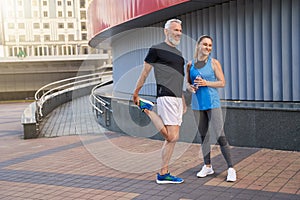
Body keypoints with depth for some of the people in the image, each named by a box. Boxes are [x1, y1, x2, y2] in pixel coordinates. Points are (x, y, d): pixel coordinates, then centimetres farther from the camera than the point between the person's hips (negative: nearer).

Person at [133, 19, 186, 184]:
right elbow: (144, 73, 1)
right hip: (166, 96, -8)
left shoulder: (178, 53, 22)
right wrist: (135, 94, 3)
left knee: (172, 138, 6)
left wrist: (183, 101, 23)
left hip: (177, 99, 8)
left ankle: (163, 174, 12)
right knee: (172, 137, -13)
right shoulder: (156, 49, -2)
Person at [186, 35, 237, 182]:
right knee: (203, 136, 11)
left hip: (212, 102, -4)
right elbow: (188, 82, 16)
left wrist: (206, 83, -16)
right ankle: (207, 167, 22)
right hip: (197, 104, 4)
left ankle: (231, 169, -2)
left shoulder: (214, 63, -1)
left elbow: (222, 83, -2)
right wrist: (190, 87, -7)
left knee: (220, 136, -9)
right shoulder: (190, 64, 8)